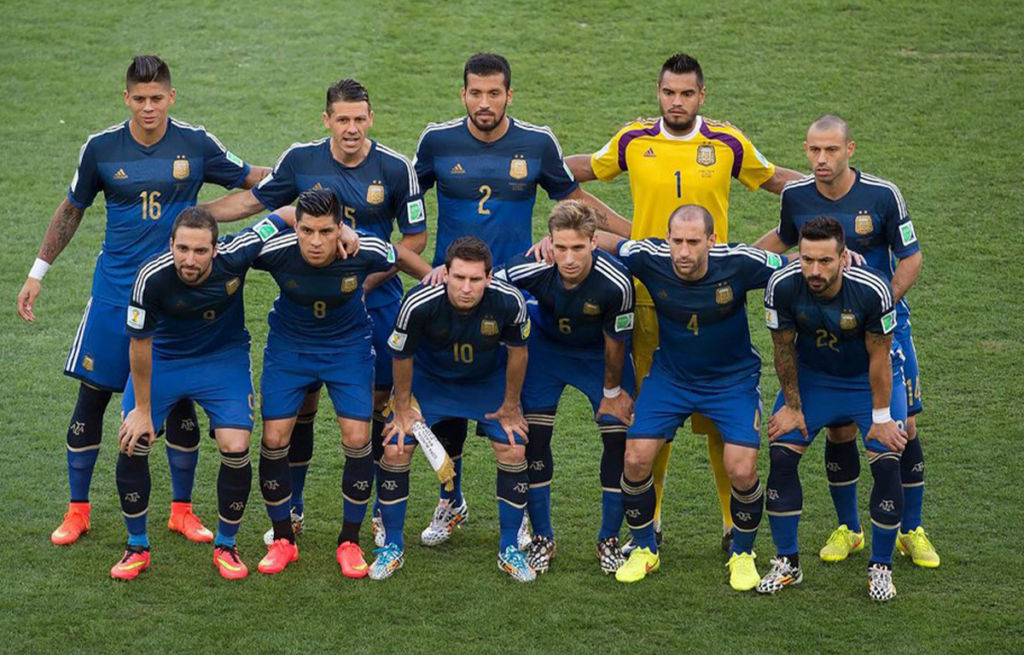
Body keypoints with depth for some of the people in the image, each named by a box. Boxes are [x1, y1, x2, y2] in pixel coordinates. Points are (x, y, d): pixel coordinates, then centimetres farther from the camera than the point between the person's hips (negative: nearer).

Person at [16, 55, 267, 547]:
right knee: (92, 394, 1)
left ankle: (182, 509, 19)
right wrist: (37, 273, 12)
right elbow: (71, 210, 10)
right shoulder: (101, 148, -3)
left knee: (180, 398, 3)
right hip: (115, 289, 0)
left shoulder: (196, 145, -4)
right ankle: (78, 510, 15)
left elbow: (250, 178, 8)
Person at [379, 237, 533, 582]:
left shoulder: (509, 301, -33)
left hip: (489, 379, 1)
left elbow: (517, 351, -12)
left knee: (514, 451, -8)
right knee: (395, 449, -10)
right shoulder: (419, 303, -36)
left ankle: (509, 550, 10)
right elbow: (402, 356, -16)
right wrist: (403, 408, -5)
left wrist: (510, 407, -3)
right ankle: (393, 548, 9)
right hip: (427, 377, -1)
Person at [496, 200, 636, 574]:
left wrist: (612, 391, -6)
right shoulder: (531, 269, -33)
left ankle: (610, 540, 11)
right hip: (547, 345, 1)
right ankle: (542, 539, 10)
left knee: (620, 439, -6)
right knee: (534, 436, -5)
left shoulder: (615, 282, -34)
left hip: (599, 354, -1)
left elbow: (615, 341, -17)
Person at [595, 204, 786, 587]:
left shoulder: (739, 264, -24)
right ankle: (644, 550, 16)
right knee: (636, 459, -10)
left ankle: (742, 555, 14)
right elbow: (600, 242, -4)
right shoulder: (649, 259, -21)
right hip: (670, 376, 2)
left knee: (742, 470, -15)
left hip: (733, 378, -2)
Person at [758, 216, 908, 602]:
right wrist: (792, 406, -2)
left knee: (887, 465, -14)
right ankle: (787, 563, 7)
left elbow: (879, 358, -19)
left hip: (869, 381, -2)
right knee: (781, 457, -9)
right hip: (810, 378, 2)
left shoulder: (872, 291, -33)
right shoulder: (782, 287, -26)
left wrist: (881, 417, -13)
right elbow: (784, 349, -9)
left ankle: (881, 568, 4)